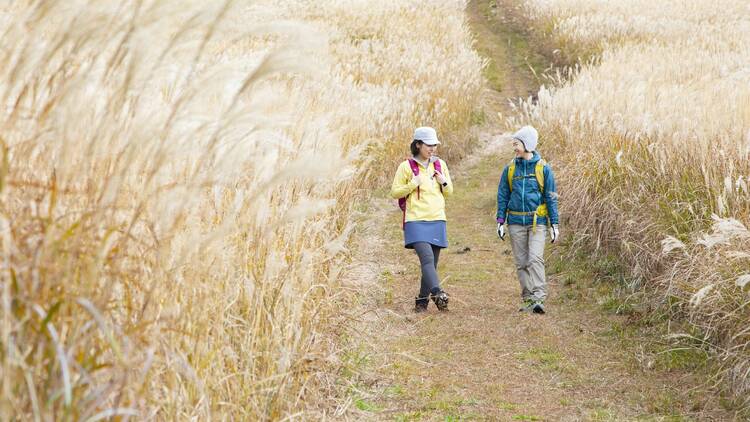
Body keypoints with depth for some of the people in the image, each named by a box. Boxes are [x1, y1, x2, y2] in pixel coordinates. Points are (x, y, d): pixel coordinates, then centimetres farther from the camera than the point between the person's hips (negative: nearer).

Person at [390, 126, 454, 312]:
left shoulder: (440, 165, 12)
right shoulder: (407, 166, -1)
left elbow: (449, 191, 20)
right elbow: (395, 192, 1)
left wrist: (444, 182, -2)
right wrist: (413, 184, -13)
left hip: (437, 220, 5)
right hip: (416, 221, -5)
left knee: (432, 263, 6)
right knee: (427, 258, -22)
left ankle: (422, 300, 16)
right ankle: (437, 294, -35)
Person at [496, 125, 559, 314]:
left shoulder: (543, 168, 0)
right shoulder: (510, 168, 7)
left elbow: (551, 197, 2)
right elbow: (503, 196, 11)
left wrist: (554, 224, -1)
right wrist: (500, 221, 4)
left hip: (537, 222, -3)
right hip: (516, 222, 3)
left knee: (536, 259, -16)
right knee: (521, 263, 5)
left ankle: (539, 299, -19)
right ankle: (528, 299, 11)